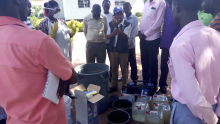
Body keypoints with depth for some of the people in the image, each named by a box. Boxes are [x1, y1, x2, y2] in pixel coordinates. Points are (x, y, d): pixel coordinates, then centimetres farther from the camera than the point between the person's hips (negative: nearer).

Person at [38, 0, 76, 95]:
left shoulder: (62, 22, 8)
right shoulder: (44, 24, -12)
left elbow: (68, 36, 16)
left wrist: (73, 29, -2)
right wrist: (53, 32, -27)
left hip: (66, 55, 7)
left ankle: (67, 93, 39)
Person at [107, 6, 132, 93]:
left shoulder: (127, 24, -8)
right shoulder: (111, 24, 4)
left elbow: (125, 36, -21)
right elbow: (107, 36, 3)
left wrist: (117, 26, -29)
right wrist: (112, 34, -19)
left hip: (123, 50, -3)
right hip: (113, 49, 4)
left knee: (124, 69, 8)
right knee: (114, 69, 13)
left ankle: (124, 86, 25)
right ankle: (114, 86, 28)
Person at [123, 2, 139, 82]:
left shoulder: (135, 18, -2)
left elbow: (135, 32, -9)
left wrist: (128, 42, -17)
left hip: (131, 44, -3)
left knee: (133, 62, 6)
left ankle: (134, 78, 20)